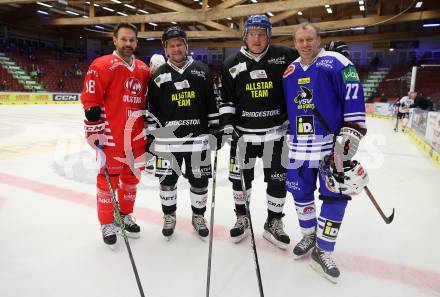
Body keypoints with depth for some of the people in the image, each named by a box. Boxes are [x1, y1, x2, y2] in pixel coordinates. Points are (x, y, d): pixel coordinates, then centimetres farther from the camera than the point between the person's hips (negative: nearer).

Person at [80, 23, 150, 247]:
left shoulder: (144, 70, 12)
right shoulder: (101, 66, -7)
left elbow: (148, 101, 20)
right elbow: (90, 101, -10)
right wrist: (96, 133, -13)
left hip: (137, 138, 6)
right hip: (111, 138, -6)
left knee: (132, 177, 15)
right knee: (109, 179, 4)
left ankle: (125, 214, 34)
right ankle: (107, 223, 22)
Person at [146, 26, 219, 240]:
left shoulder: (201, 70, 5)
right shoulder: (158, 76, 4)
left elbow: (211, 102, 7)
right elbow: (151, 109, 6)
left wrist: (216, 129, 4)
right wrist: (150, 135, 2)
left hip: (198, 138, 0)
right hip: (167, 139, 0)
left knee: (199, 180, 8)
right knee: (167, 180, 9)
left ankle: (198, 216, 30)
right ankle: (169, 216, 31)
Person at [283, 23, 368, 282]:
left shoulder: (336, 63, -5)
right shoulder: (289, 71, 11)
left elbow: (354, 99, -10)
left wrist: (350, 134, -17)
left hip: (332, 143, -4)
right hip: (299, 144, 5)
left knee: (335, 196, -2)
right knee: (301, 192, 12)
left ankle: (322, 252, 13)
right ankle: (309, 236, 35)